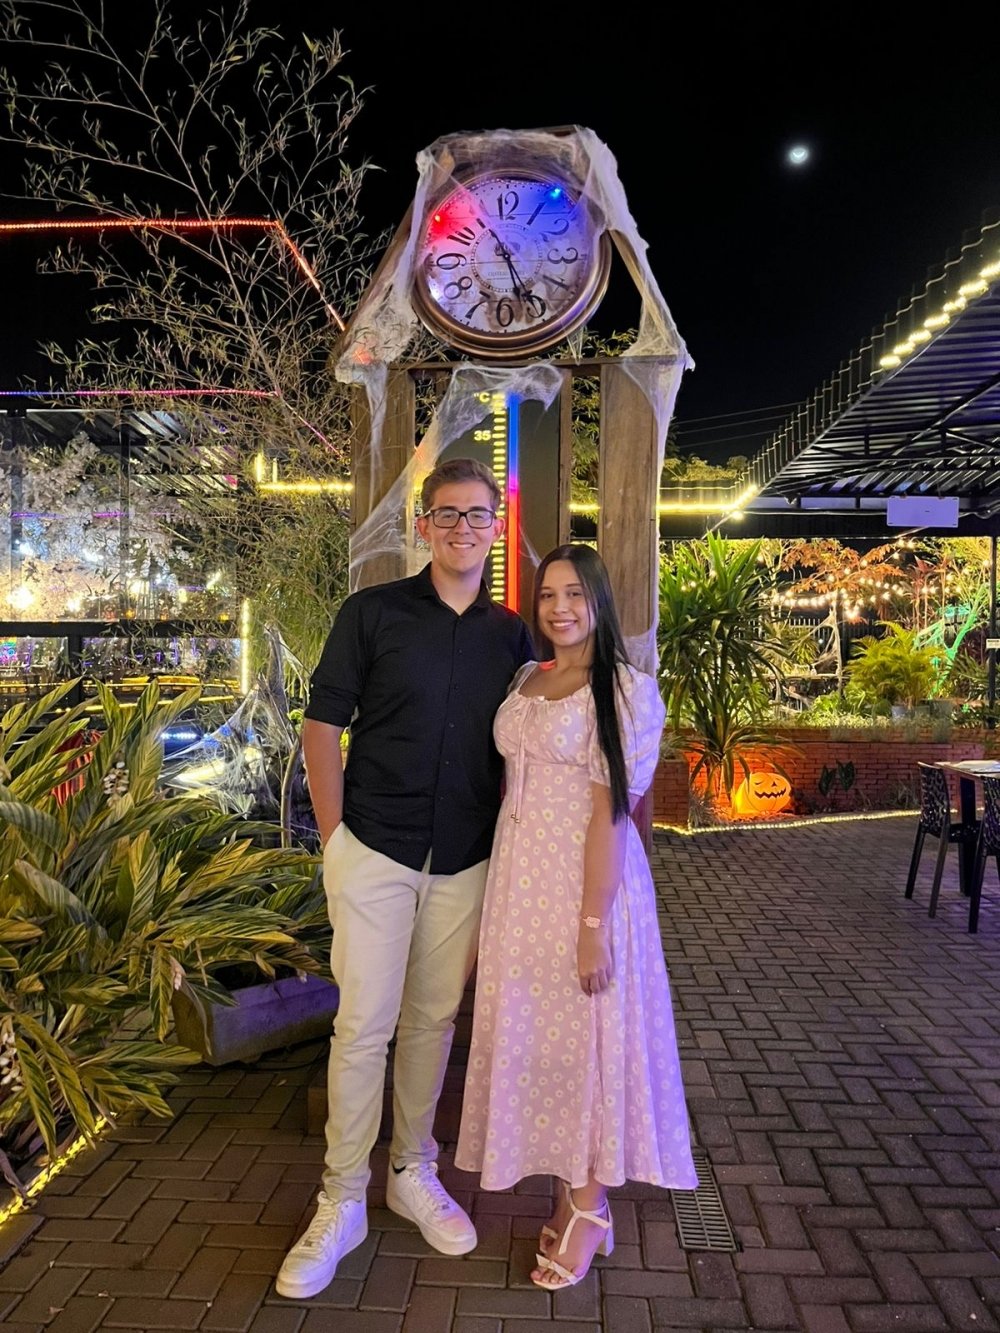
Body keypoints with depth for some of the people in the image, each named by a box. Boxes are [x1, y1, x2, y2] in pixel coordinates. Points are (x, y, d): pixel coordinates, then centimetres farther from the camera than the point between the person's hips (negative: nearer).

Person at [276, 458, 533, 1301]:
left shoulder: (512, 635, 4)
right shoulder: (372, 613, -4)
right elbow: (322, 726, -2)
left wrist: (511, 857, 6)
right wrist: (335, 835, -6)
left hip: (466, 864, 3)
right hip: (373, 852, -3)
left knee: (433, 1020, 14)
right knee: (364, 1026, 1)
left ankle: (413, 1173, 34)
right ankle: (342, 1202, 20)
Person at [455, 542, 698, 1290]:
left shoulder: (622, 689, -11)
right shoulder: (526, 681, 9)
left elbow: (610, 810, -16)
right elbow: (514, 783, 12)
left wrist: (593, 925, -18)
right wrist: (505, 885, 9)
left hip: (583, 875, -7)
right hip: (519, 874, 7)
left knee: (587, 1033, 6)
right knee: (533, 1033, 13)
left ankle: (591, 1209, 25)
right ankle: (571, 1195, 32)